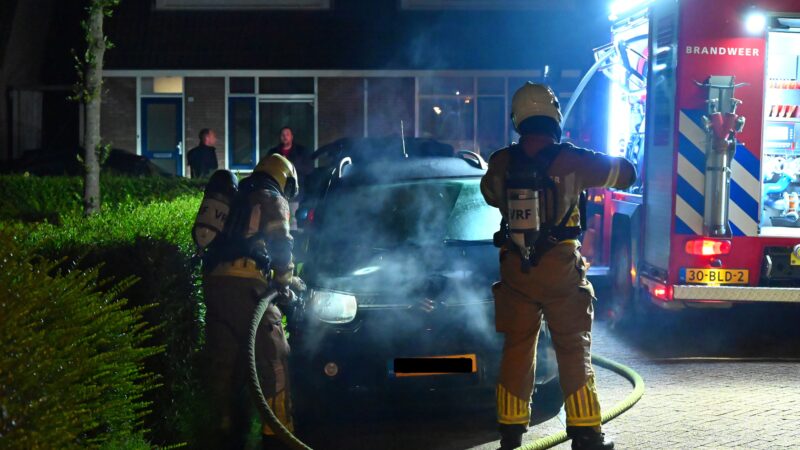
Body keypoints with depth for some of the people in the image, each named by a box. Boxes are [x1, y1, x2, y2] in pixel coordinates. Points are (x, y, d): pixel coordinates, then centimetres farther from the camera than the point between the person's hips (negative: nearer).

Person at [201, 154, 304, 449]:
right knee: (273, 359, -6)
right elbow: (281, 246, -6)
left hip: (214, 282, 8)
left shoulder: (237, 201, 31)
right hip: (245, 285, -8)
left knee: (225, 364, 9)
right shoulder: (273, 199, 9)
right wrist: (285, 283, 6)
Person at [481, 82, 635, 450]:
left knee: (516, 350, 13)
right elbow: (627, 173, 0)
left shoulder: (501, 163, -1)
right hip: (560, 270, -3)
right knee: (574, 351, 5)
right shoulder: (571, 160, -10)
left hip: (515, 270, 3)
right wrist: (588, 165, 18)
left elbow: (490, 195, 21)